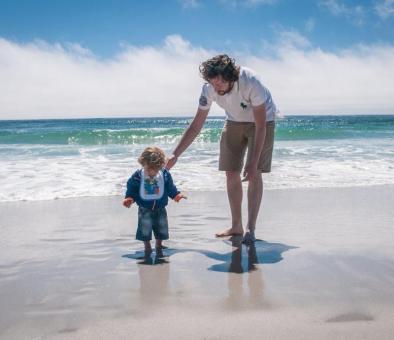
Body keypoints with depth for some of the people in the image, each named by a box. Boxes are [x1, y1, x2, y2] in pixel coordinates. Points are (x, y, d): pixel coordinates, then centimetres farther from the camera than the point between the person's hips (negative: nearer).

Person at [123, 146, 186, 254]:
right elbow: (131, 190, -6)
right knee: (145, 230, -3)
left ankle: (159, 245, 35)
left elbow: (170, 188, 2)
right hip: (144, 210, -2)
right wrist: (129, 198, -21)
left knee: (161, 230, 12)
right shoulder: (137, 176, -16)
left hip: (160, 209, 2)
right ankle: (147, 247, 20)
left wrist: (176, 194, -10)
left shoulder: (165, 175, -11)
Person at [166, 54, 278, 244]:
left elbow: (260, 126, -33)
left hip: (261, 120, -4)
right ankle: (236, 226, 11)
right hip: (234, 122, 4)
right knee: (231, 173, -1)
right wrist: (175, 155, -20)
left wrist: (253, 163, -36)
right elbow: (196, 126, -15)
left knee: (255, 174, -14)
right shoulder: (209, 89, -24)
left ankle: (250, 229, -9)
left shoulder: (250, 83, -37)